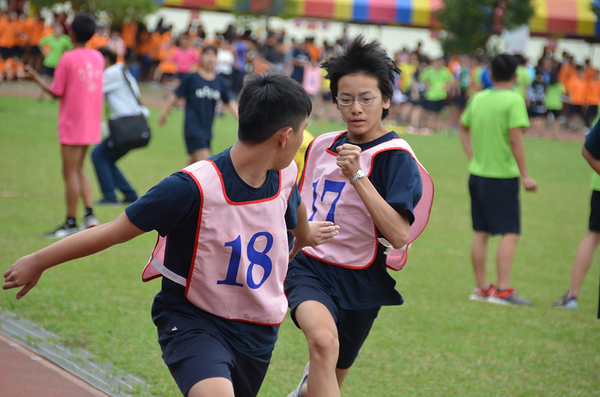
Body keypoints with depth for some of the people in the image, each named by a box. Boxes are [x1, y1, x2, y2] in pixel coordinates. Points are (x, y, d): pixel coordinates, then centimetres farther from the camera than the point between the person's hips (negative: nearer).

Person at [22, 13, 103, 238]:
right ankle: (89, 215, 7)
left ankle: (71, 224, 4)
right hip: (92, 125, 7)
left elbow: (56, 93, -10)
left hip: (72, 125, -7)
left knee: (70, 173, 0)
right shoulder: (97, 58, 5)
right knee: (78, 170, 18)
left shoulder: (68, 59, -14)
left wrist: (36, 78, 4)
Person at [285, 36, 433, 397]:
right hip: (307, 267, 2)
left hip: (357, 283, -2)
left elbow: (399, 235, -25)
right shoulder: (323, 145, 6)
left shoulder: (396, 158, -10)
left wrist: (358, 176, -29)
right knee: (323, 339, -31)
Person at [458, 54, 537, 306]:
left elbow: (463, 128, 22)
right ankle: (503, 290, -12)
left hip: (477, 174, 7)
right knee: (510, 233, -5)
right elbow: (515, 138, -19)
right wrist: (525, 175, -16)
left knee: (481, 233, 11)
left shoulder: (478, 99, 7)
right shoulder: (514, 100, -12)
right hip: (502, 176, -7)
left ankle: (482, 288, 17)